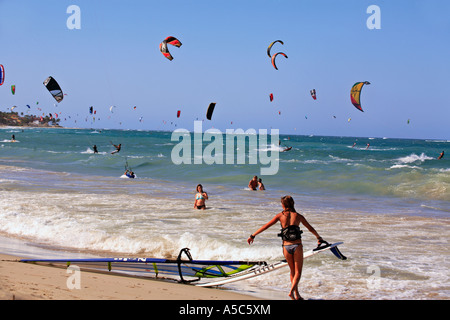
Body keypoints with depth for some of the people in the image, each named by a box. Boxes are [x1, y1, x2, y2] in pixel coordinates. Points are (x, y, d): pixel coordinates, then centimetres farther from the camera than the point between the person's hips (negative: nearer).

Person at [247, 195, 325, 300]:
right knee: (298, 272, 5)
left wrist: (253, 235, 7)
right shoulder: (298, 216, 6)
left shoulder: (280, 215, 4)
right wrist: (319, 238, 34)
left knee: (293, 271, 18)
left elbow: (266, 226, 2)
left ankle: (296, 294, 18)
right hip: (297, 246, -1)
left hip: (286, 247, 1)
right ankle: (292, 291, -16)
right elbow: (310, 228, 17)